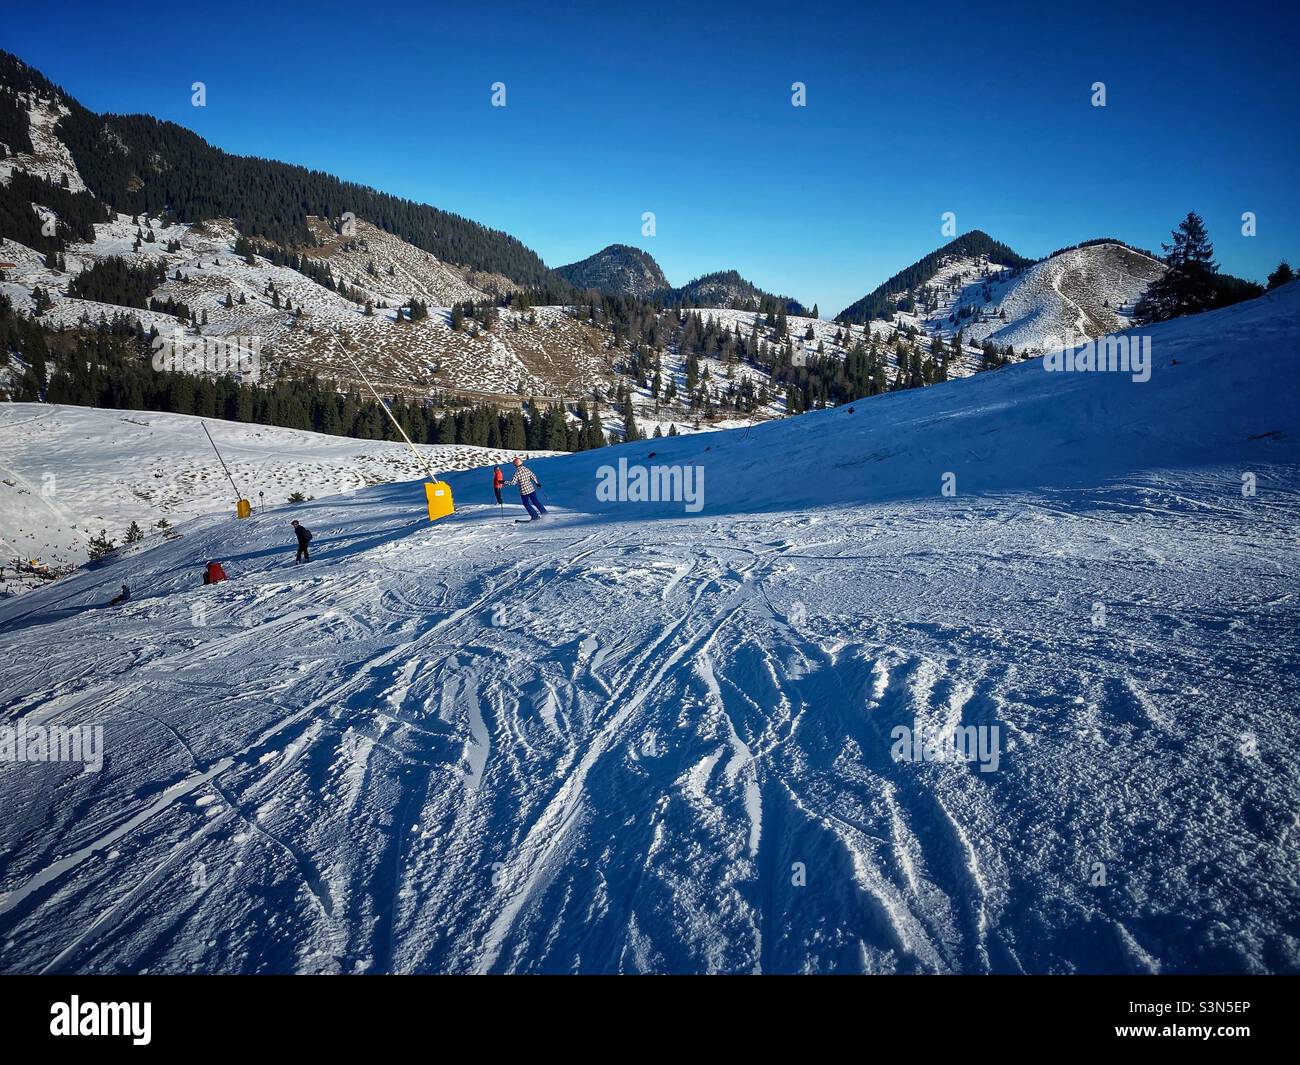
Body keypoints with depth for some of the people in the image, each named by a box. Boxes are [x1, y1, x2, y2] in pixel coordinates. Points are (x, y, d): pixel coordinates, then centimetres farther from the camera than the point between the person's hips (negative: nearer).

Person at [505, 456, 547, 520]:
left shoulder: (517, 473, -16)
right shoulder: (527, 469, -3)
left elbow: (513, 482, -17)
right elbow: (533, 476, 6)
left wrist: (505, 482, -7)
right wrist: (537, 483, 21)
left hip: (523, 491, -4)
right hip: (531, 489, 4)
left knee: (526, 504, 13)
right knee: (535, 501, 16)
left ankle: (535, 516, 11)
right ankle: (544, 513, 17)